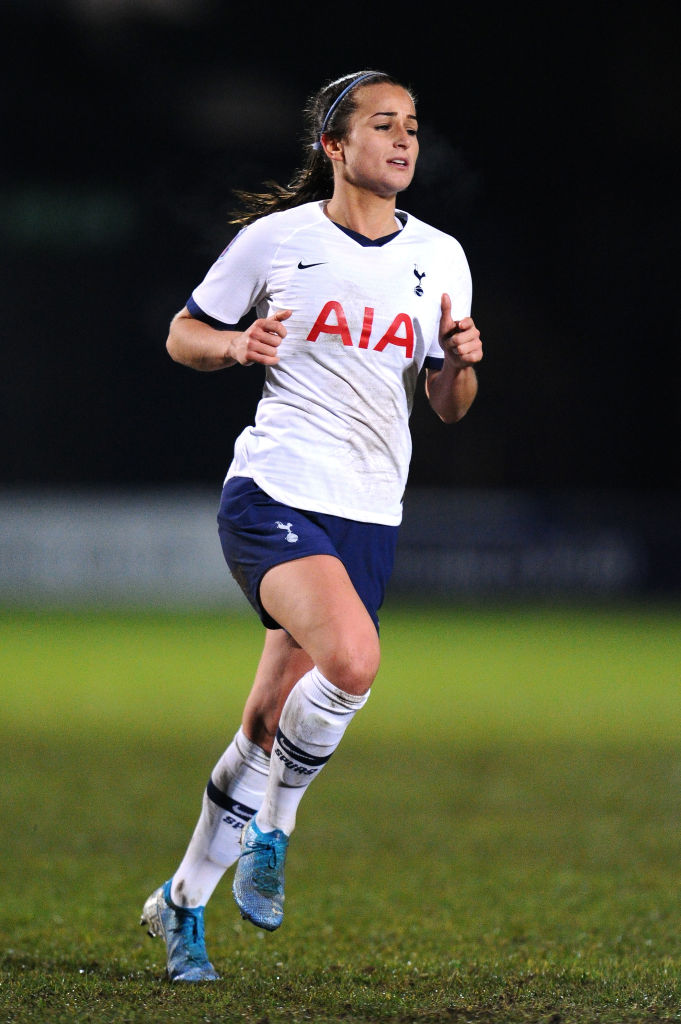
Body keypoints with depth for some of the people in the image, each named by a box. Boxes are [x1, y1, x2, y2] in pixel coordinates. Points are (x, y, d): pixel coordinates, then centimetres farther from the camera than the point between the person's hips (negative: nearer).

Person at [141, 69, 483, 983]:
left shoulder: (440, 258, 10)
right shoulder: (276, 239, 0)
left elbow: (448, 408, 14)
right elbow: (183, 337, 9)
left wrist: (461, 365, -8)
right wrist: (237, 345, -12)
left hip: (370, 514, 4)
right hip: (274, 493, -4)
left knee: (270, 729, 5)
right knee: (352, 660, -28)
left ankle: (184, 901, 22)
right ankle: (272, 830, -4)